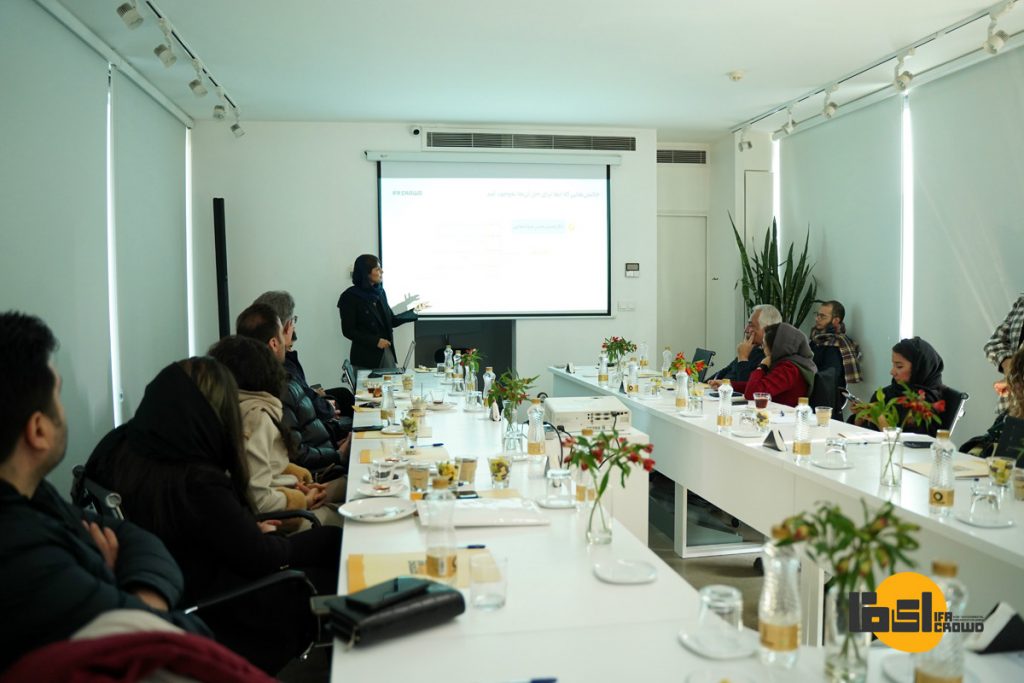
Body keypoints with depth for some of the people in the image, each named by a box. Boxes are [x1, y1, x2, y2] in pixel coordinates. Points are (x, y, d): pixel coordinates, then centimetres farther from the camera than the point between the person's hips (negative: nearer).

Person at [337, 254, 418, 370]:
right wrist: (375, 341, -16)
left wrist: (413, 313, 6)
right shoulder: (350, 297, -8)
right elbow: (348, 331, -10)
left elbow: (391, 321, 15)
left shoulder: (380, 292, 9)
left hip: (387, 352, 5)